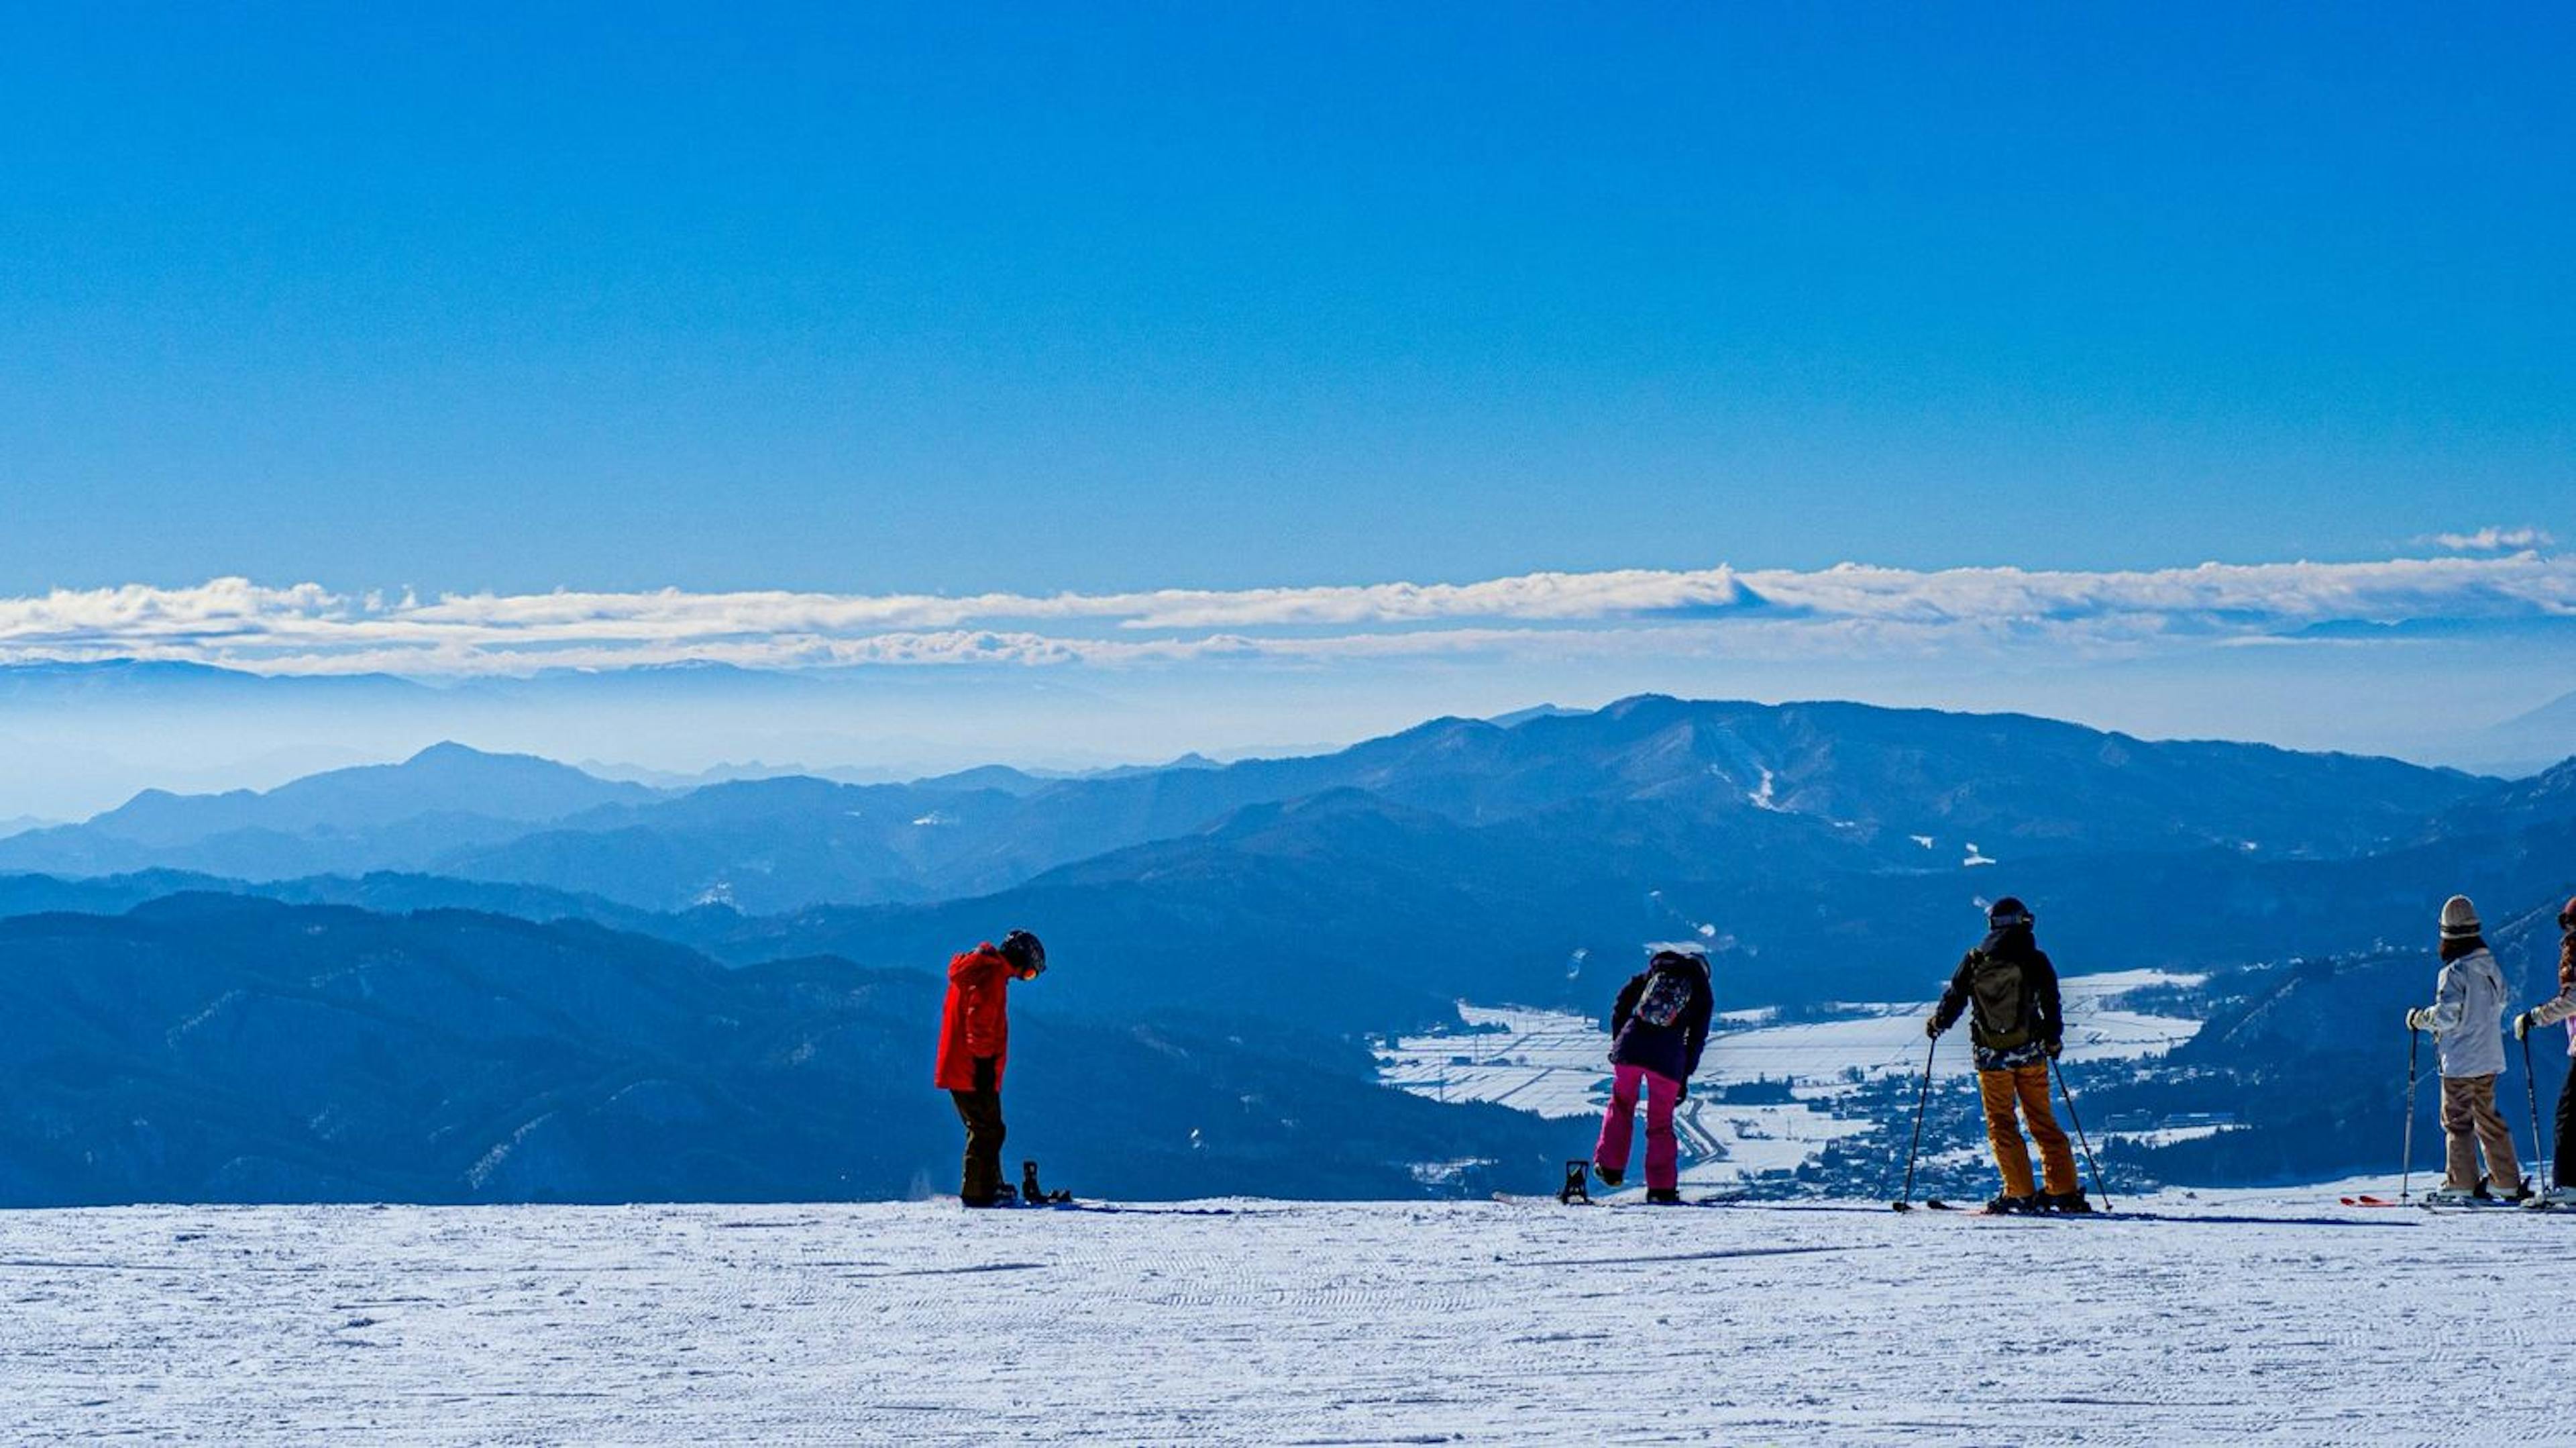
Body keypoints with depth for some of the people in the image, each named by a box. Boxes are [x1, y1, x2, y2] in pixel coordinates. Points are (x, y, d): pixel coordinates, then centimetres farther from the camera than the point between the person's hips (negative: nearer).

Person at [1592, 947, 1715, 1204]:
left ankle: (1609, 1165, 17)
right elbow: (1697, 1040, 10)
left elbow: (1622, 1003, 11)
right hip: (1668, 1058, -1)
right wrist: (1684, 1079, 14)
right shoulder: (1703, 994, 14)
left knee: (1621, 1105, 23)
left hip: (1630, 1047, 1)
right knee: (1661, 1123, 9)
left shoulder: (1655, 970, 19)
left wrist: (1617, 1040, 16)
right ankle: (1662, 1188, 9)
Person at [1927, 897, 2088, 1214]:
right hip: (2030, 1052, 1)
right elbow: (2051, 1004, -1)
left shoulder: (1974, 961, -2)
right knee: (2043, 1121, 9)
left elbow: (1955, 997, 5)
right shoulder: (2035, 960, -4)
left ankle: (2020, 1192, -3)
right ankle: (2064, 1190, 5)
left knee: (2002, 1124, 6)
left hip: (1991, 1055, -1)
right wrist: (2053, 1039, 16)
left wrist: (1937, 1023, 24)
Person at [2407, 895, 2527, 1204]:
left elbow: (2447, 1014, -22)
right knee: (2488, 1118, 15)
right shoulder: (2491, 966, 6)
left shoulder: (2454, 972, -17)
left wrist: (2420, 1019, -5)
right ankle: (2507, 1182, 16)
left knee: (2457, 1120, -1)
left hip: (2460, 1060, -8)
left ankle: (2461, 1184, -3)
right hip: (2490, 1057, 8)